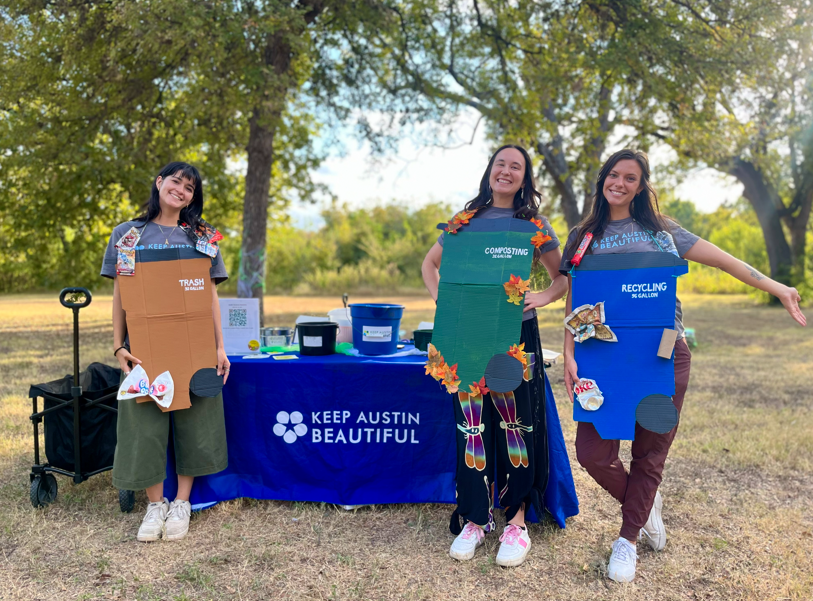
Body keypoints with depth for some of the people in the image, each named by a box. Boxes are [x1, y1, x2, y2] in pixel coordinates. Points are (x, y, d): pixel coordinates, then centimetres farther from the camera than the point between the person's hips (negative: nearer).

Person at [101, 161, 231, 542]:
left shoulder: (201, 236, 8)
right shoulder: (127, 233, 7)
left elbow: (211, 296, 7)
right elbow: (119, 294, 5)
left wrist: (220, 347, 0)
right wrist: (118, 346, -4)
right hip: (145, 344, 0)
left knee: (193, 421, 4)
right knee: (146, 422, 2)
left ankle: (181, 503, 19)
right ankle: (155, 503, 18)